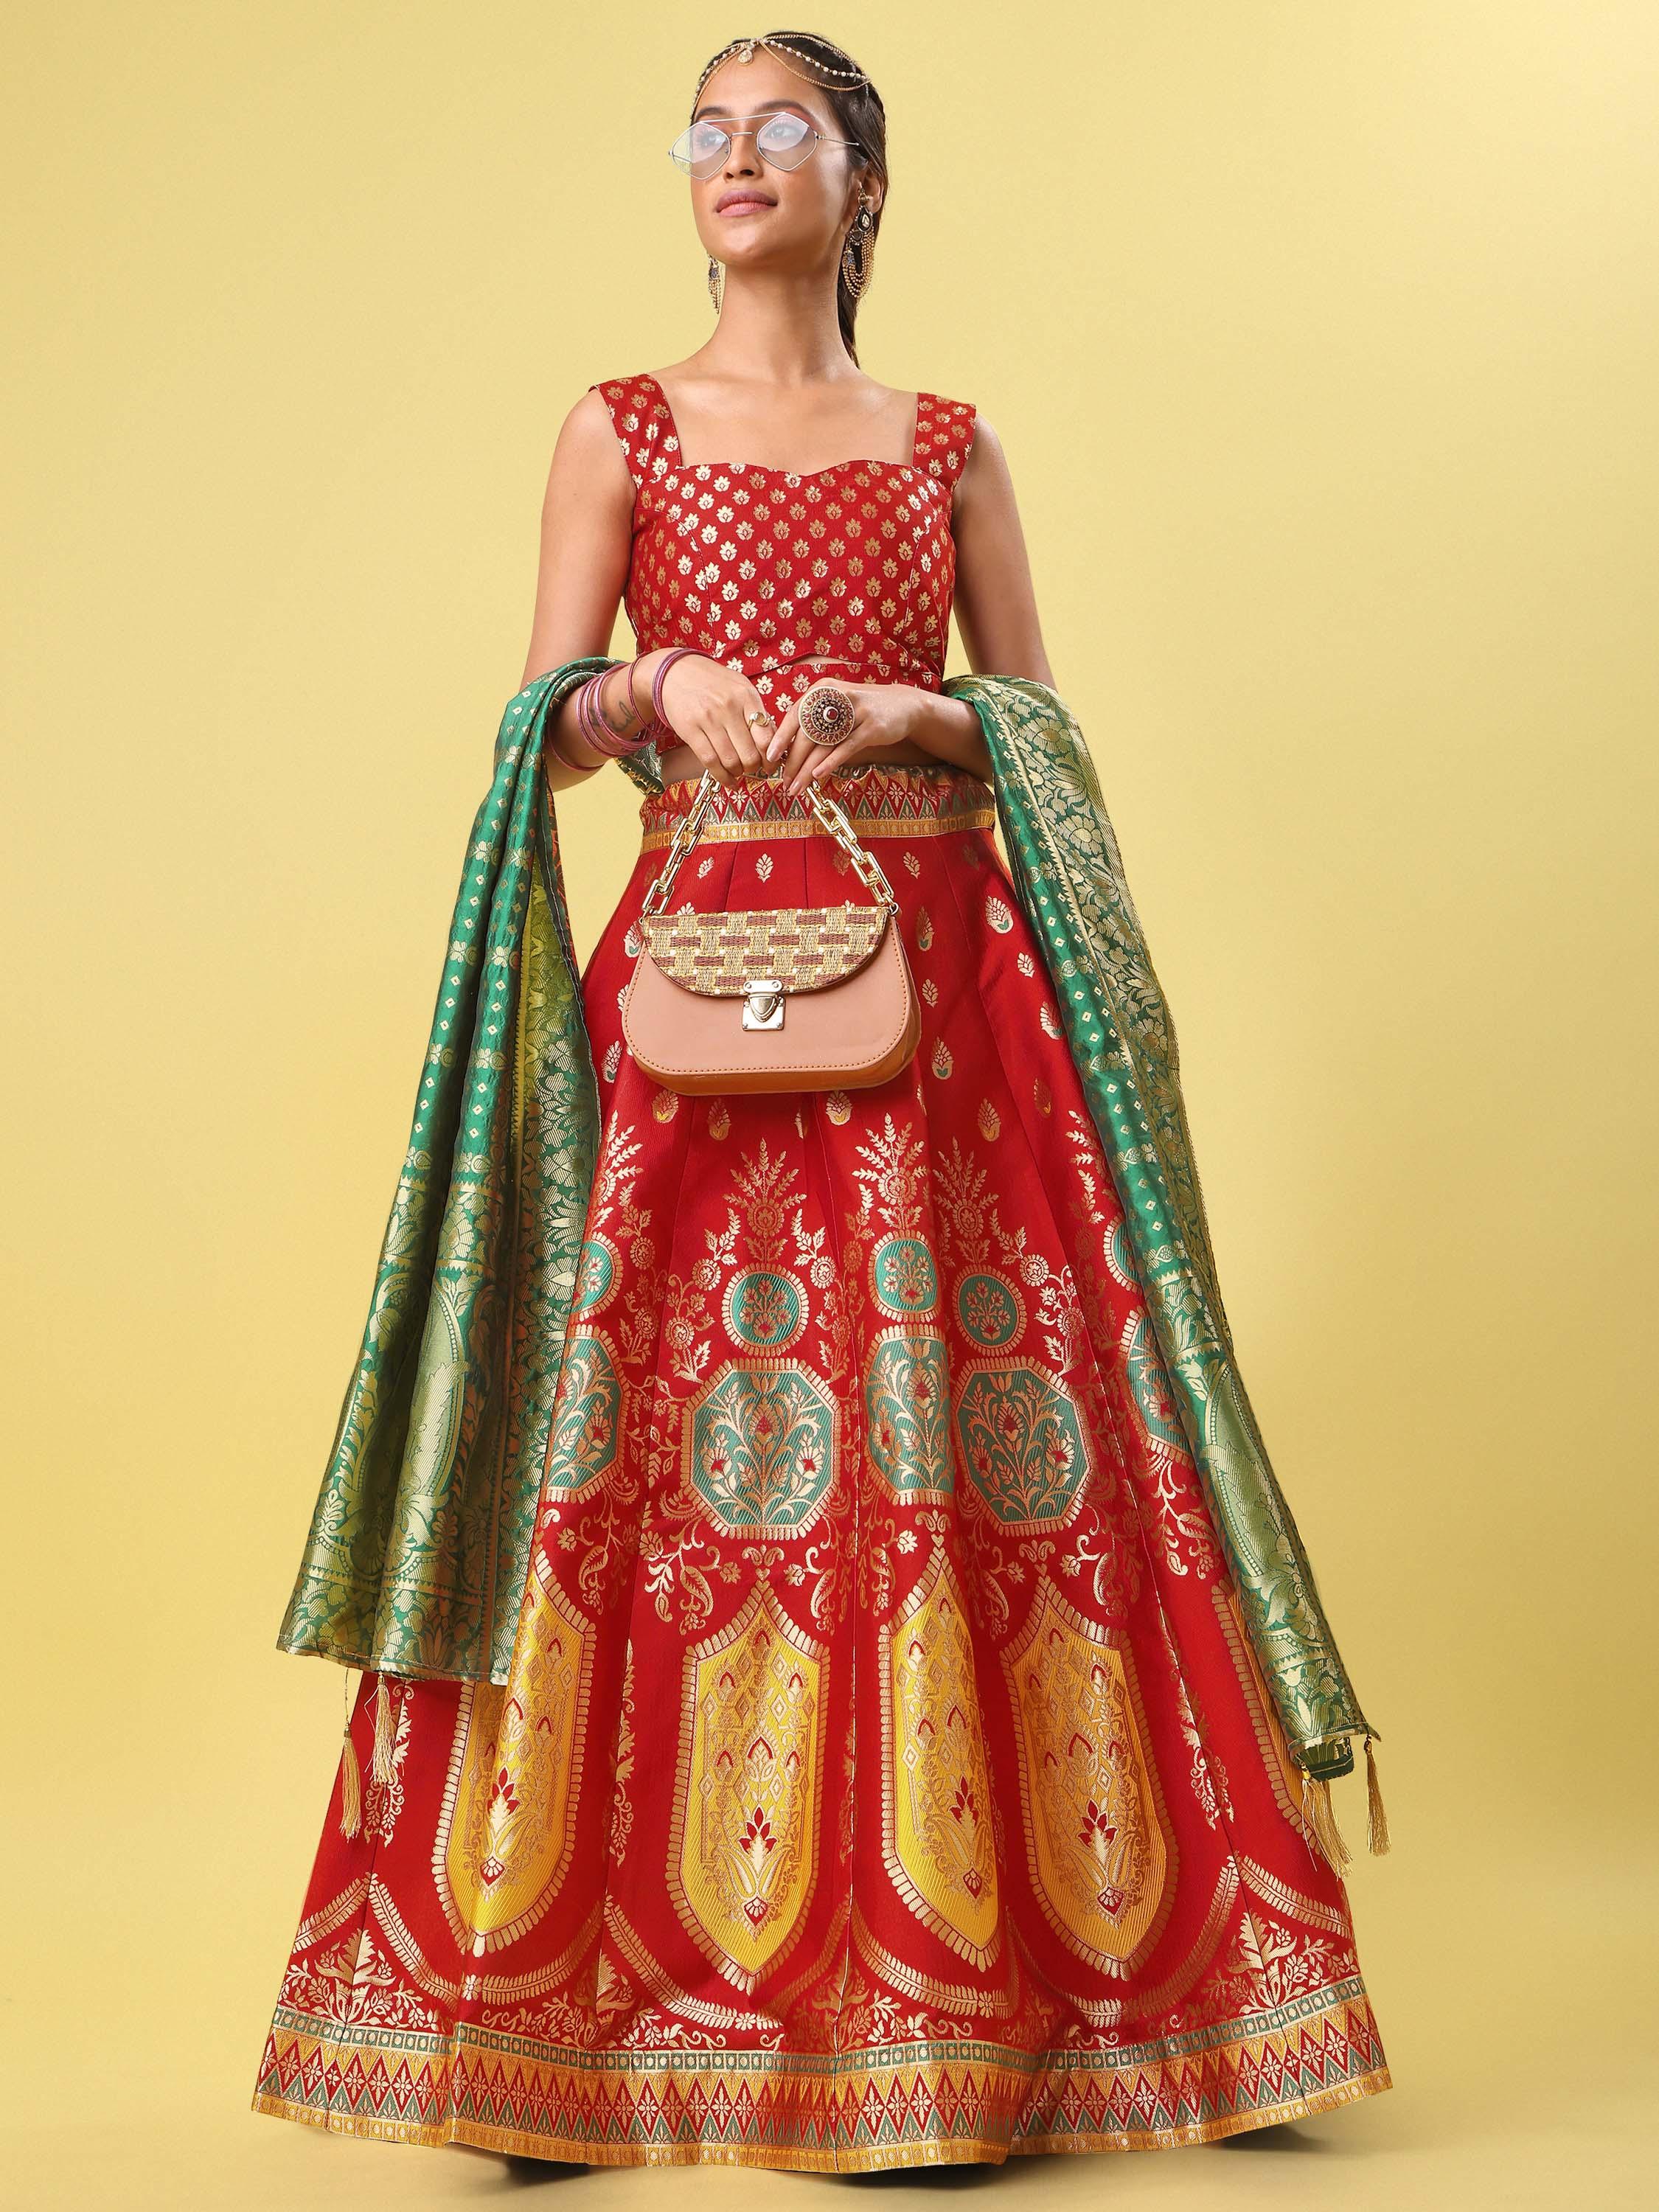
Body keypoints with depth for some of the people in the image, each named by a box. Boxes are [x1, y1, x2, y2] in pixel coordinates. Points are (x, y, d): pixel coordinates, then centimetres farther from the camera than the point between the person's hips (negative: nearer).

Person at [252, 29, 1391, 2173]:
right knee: (666, 1438, -6)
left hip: (948, 972, 1)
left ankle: (970, 1973, 10)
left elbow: (1038, 719, 10)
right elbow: (536, 726, 4)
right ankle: (607, 1991, 6)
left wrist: (895, 713, -9)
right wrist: (662, 686, -15)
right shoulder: (620, 427, 12)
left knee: (959, 1421, -3)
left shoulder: (949, 444, 15)